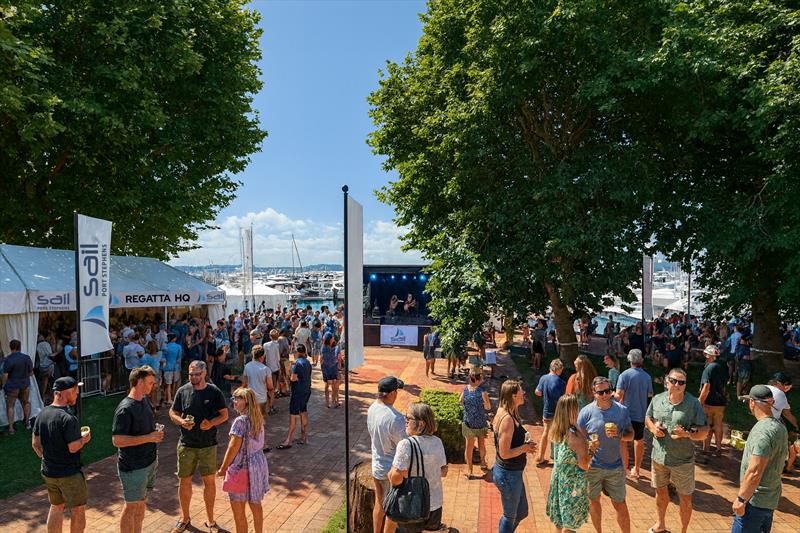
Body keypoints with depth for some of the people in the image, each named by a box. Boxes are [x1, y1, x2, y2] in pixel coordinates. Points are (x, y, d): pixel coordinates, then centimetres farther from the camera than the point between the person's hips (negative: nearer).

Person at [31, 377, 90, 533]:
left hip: (48, 472, 8)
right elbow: (73, 447, -24)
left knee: (56, 507, 22)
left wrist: (46, 459, 19)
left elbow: (35, 443, 8)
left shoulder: (42, 414, 0)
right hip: (69, 474, -8)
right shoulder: (68, 418, -25)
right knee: (78, 510, 8)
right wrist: (84, 439, -5)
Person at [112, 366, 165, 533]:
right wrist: (148, 438, -25)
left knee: (142, 502, 19)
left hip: (150, 461, 8)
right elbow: (117, 440, -24)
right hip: (133, 467, -8)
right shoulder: (125, 409, -21)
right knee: (132, 507, 6)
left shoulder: (145, 400, 4)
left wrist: (156, 433, 4)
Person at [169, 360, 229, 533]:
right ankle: (185, 518, 33)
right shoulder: (182, 391, -2)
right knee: (185, 481, 11)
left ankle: (210, 519, 25)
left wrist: (211, 423, -19)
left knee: (209, 481, 6)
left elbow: (224, 414, 0)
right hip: (186, 444, 1)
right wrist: (181, 421, -15)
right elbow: (172, 413, 6)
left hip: (208, 445, -1)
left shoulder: (214, 392, -6)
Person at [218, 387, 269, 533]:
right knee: (255, 505, 23)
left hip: (242, 467, -8)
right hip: (258, 463, 8)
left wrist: (222, 469, -6)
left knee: (239, 512, 8)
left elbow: (233, 448, -18)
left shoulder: (240, 420, -21)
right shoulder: (258, 418, 1)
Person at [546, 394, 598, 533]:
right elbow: (584, 465, -22)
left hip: (558, 476, 7)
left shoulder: (555, 430, -5)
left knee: (560, 517, 24)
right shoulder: (576, 436, -28)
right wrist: (592, 448, -12)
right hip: (573, 482, -7)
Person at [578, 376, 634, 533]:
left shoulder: (622, 410, -7)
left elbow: (631, 435, 0)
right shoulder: (586, 412, -11)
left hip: (615, 467, 0)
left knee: (620, 505, 8)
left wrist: (619, 435, -19)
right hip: (592, 467, 0)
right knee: (594, 501, 17)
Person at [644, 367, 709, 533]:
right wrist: (653, 428, -10)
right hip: (659, 456, 4)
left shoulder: (693, 404, -14)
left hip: (682, 460, -3)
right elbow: (648, 418, 11)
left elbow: (704, 432, -12)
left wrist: (687, 434, -30)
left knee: (685, 499, 11)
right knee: (660, 491, 23)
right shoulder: (657, 399, -5)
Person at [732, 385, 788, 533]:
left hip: (755, 501, -9)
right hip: (771, 499, 9)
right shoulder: (780, 427, 7)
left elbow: (754, 472, -26)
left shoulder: (762, 431, -23)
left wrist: (741, 499, -17)